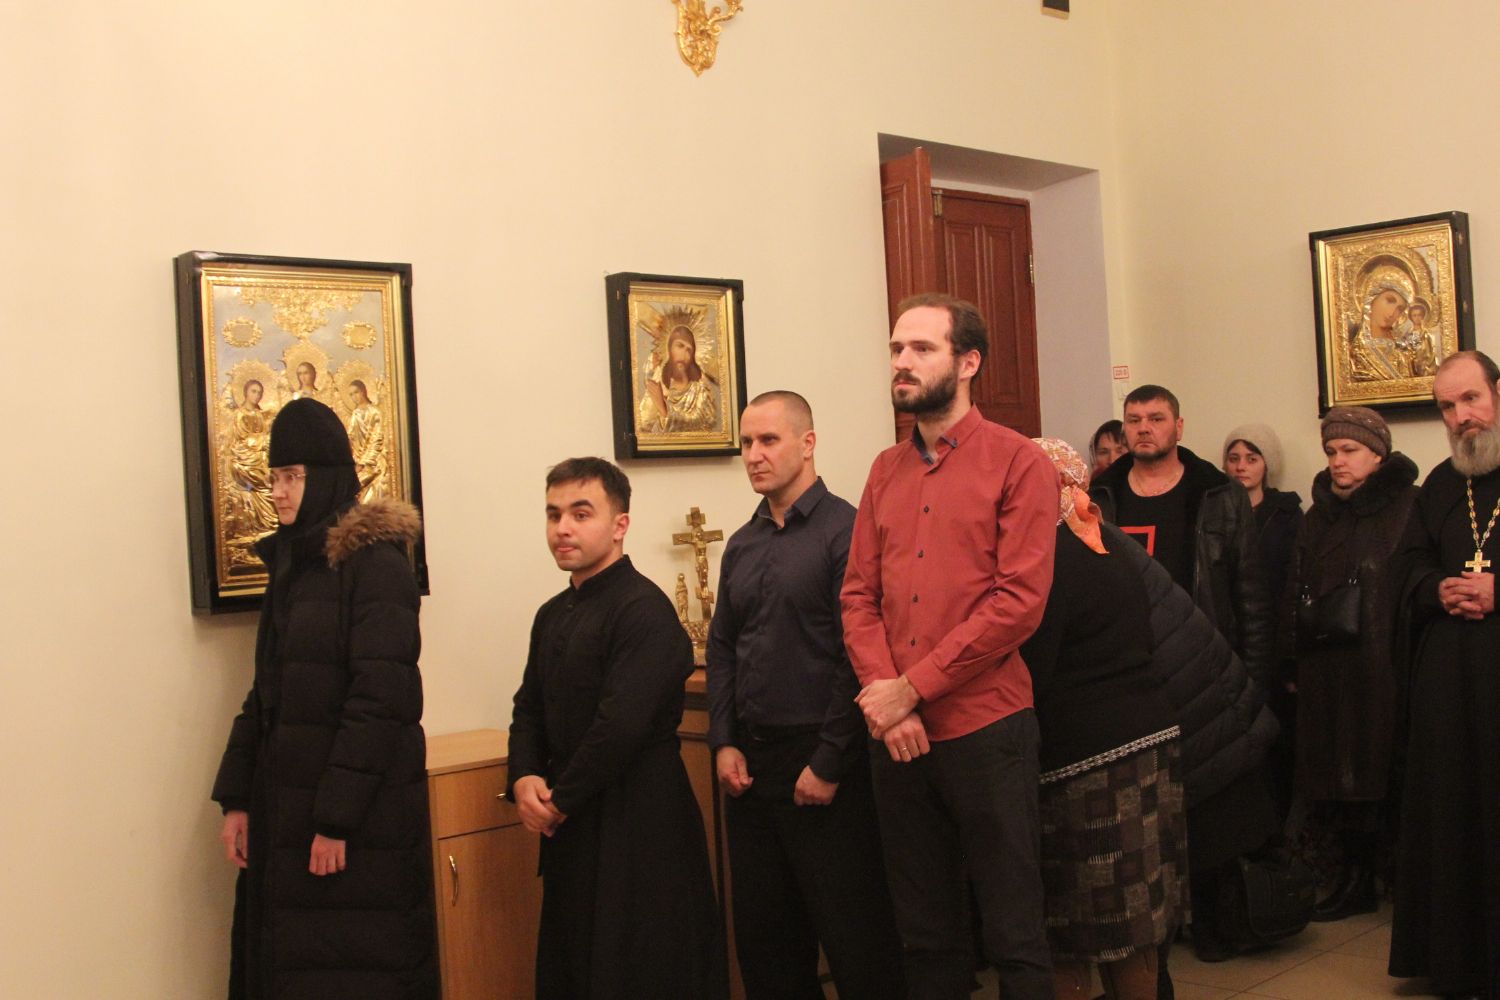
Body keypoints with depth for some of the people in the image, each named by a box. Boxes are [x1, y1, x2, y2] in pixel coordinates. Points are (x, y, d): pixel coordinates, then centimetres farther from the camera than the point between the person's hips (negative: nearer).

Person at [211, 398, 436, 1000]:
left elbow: (379, 698, -18)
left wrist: (336, 817, -19)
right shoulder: (289, 563, 12)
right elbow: (265, 693, 13)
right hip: (284, 797, 8)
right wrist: (237, 797, 7)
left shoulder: (374, 562, -12)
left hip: (361, 805, -8)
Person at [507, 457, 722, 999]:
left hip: (638, 822, -8)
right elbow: (529, 708, 15)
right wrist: (525, 780, -4)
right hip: (572, 827, 8)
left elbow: (622, 724, -22)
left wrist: (560, 799, -12)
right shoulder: (553, 615, 13)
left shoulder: (643, 609, -15)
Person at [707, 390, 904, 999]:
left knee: (852, 932, 2)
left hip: (819, 757, -7)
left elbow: (858, 655, -15)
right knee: (762, 933, 13)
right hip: (751, 762, 7)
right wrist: (724, 744, 5)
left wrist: (829, 764, -15)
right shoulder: (742, 545, 13)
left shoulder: (844, 530, -10)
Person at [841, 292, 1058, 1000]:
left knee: (1013, 930, 5)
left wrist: (911, 688, -14)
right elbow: (859, 596, 7)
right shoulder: (886, 471, 12)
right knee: (925, 930, 16)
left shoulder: (1017, 462, -5)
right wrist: (884, 698, -10)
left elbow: (1019, 601, -14)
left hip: (986, 728, -5)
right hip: (897, 735, 5)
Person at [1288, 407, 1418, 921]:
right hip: (1327, 673, 6)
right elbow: (1298, 591, 14)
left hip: (1385, 668, -6)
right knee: (1342, 777, 8)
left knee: (1387, 773, -3)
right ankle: (1355, 881, 19)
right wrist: (1295, 664, 9)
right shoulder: (1321, 515, 15)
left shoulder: (1409, 508, -5)